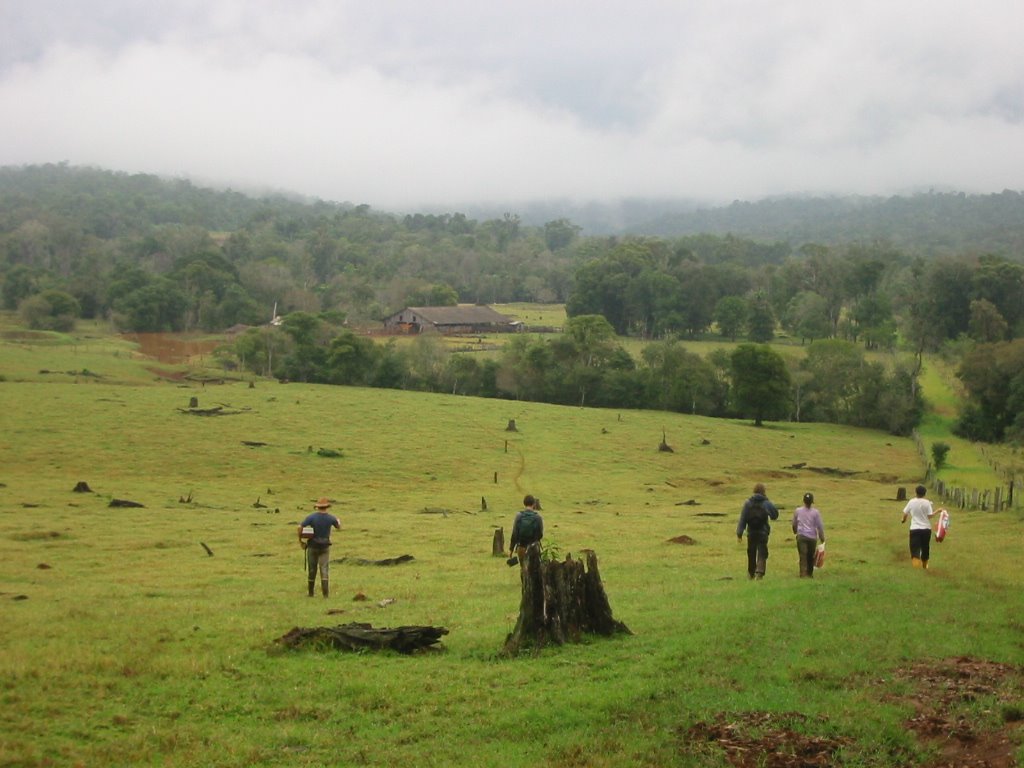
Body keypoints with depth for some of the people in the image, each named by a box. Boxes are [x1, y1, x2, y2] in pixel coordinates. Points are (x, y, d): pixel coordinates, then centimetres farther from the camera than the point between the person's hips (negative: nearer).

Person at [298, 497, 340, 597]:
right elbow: (339, 527, 13)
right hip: (325, 547, 0)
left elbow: (300, 527, -22)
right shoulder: (331, 518, -7)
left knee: (312, 570, 12)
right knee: (324, 569, -2)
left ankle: (311, 592, 20)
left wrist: (300, 538, -6)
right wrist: (338, 521, 36)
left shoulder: (311, 516, -13)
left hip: (312, 546, 0)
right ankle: (325, 593, -15)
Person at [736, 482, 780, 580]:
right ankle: (759, 572, -20)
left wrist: (739, 533, -3)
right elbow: (775, 515, 5)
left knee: (751, 553, 16)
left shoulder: (747, 503, -1)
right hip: (763, 533, -2)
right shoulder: (767, 503, -5)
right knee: (762, 554, -1)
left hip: (751, 533, 2)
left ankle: (751, 573, 30)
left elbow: (742, 519, -3)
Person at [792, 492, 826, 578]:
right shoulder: (815, 512, -3)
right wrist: (822, 537, 9)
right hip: (812, 537, 0)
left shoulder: (798, 511, 3)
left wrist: (796, 532, 36)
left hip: (801, 536, 0)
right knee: (811, 557, 15)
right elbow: (820, 526, -1)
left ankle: (803, 573, -20)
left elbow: (794, 524, 16)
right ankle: (810, 574, 26)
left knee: (803, 556, -6)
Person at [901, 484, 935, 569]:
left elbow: (905, 513, 5)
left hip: (914, 529, -1)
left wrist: (903, 520, 26)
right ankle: (924, 566, 37)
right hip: (926, 528, 1)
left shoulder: (911, 502, -4)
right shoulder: (927, 503, -7)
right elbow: (930, 515, -11)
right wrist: (936, 512, 7)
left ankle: (916, 566, -26)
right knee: (925, 549, 19)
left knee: (915, 549, -6)